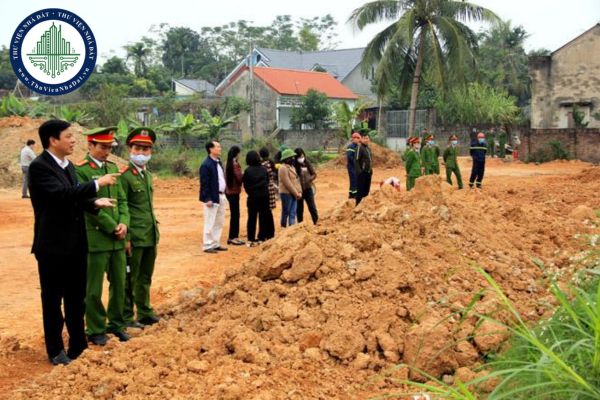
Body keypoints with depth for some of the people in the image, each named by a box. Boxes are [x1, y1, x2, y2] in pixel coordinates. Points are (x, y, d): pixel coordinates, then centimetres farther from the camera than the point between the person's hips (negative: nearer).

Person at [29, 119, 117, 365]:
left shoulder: (68, 165, 11)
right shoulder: (39, 166, -16)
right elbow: (62, 194, -28)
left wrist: (95, 203, -5)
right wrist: (97, 184, -23)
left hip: (75, 243, 8)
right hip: (53, 245, -8)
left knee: (76, 298, 16)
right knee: (53, 299, 7)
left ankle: (78, 346, 29)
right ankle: (55, 351, 20)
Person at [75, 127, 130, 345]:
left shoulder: (113, 167, 12)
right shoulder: (80, 170, -10)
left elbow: (122, 199, 11)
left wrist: (124, 223, -5)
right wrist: (112, 227, -13)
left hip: (117, 239, 6)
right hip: (95, 238, -6)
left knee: (119, 284, 12)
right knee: (94, 289, 4)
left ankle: (116, 323, 26)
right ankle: (95, 330, 16)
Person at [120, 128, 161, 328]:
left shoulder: (147, 174, 13)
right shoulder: (124, 175, -12)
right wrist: (126, 237, -17)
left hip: (151, 236, 8)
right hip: (134, 238, -8)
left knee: (145, 278, 17)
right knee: (129, 278, 3)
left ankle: (145, 313, 28)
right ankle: (126, 317, 13)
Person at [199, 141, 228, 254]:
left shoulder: (218, 163, 13)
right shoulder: (206, 165, -15)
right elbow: (204, 183, -18)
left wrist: (223, 195, 14)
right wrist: (207, 199, -21)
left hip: (221, 196, 9)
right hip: (212, 198, -9)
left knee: (219, 222, 15)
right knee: (210, 223, -2)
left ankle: (216, 244, 24)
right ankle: (208, 245, 5)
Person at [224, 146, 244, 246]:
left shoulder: (228, 164, 10)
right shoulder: (235, 164, -16)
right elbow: (239, 178, -19)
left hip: (229, 191, 9)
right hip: (234, 191, -9)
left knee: (234, 215, 15)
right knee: (235, 215, -2)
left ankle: (233, 237, 20)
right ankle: (232, 237, 2)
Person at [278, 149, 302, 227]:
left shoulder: (292, 167, 15)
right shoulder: (283, 168, -13)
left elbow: (297, 180, 15)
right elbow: (287, 183, -19)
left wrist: (299, 192, 2)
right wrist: (296, 193, -16)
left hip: (294, 194, 8)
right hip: (286, 193, -8)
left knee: (293, 213, 5)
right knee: (286, 212, 1)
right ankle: (283, 228, 12)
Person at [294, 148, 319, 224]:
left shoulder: (307, 163, 0)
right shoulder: (294, 166, -11)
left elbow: (314, 174, 5)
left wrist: (308, 180, -8)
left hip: (308, 189, 2)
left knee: (312, 207, 3)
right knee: (299, 209, 10)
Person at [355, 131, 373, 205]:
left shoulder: (368, 148, 15)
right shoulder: (359, 148, -12)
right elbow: (356, 161, -16)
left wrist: (371, 170, 16)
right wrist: (359, 171, -21)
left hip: (368, 172, 8)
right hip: (362, 173, -8)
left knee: (367, 189, 13)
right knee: (360, 190, -5)